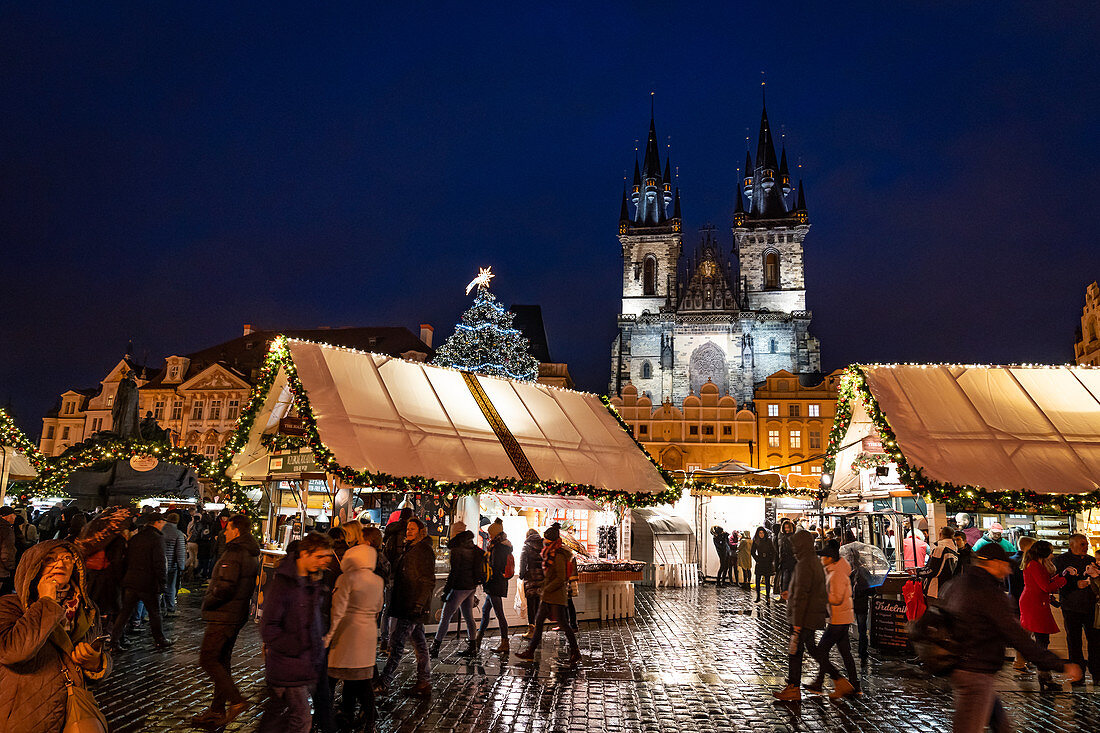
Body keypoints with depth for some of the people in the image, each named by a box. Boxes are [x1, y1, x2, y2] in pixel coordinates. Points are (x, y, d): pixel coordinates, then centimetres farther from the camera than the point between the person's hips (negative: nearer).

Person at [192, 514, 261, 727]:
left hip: (224, 616, -10)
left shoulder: (233, 554, -19)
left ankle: (236, 700, -6)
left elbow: (224, 587, -25)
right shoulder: (252, 555, 12)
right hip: (239, 615, 10)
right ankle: (217, 710, 23)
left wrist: (207, 602, -9)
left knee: (207, 659, -3)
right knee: (222, 660, 16)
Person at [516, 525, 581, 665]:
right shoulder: (550, 554, 13)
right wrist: (543, 591, 16)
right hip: (548, 597, 10)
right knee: (538, 622, 10)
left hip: (557, 596, -10)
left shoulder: (559, 556, -17)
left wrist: (546, 590, -18)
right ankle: (530, 651, 16)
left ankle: (575, 652, 8)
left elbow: (560, 578, -22)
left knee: (563, 624, -3)